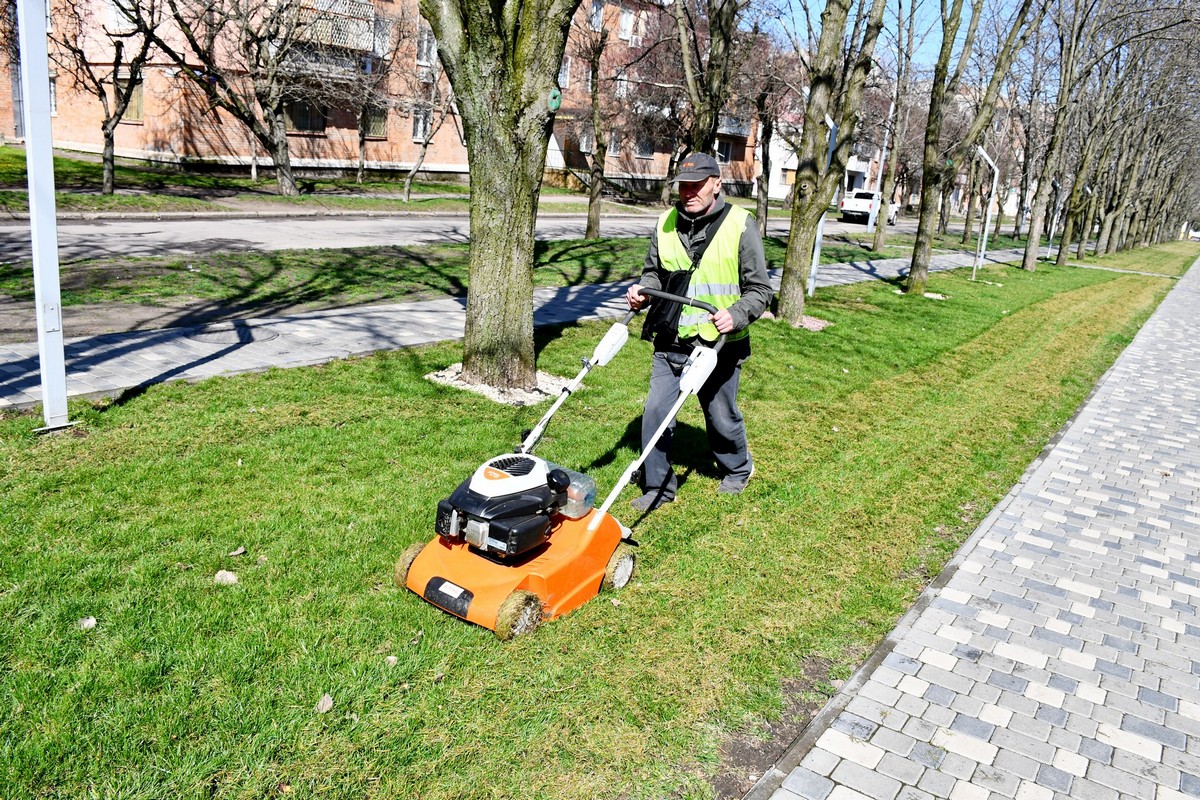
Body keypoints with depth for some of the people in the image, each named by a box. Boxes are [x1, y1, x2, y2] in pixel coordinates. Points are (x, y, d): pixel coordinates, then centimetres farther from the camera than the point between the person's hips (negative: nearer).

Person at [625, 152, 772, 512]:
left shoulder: (740, 225, -8)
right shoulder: (665, 224, 3)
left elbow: (759, 288, -6)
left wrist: (737, 314, -24)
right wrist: (643, 289, -5)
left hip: (719, 345, -3)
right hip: (671, 341, 3)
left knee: (722, 416, 14)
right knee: (656, 411, -2)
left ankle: (737, 468, 43)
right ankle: (658, 486, 17)